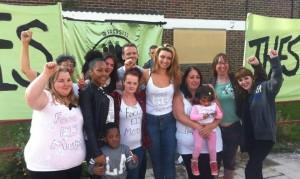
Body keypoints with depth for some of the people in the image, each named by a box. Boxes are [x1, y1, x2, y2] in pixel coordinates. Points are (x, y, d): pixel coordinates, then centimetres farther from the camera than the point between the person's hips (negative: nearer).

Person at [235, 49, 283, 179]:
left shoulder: (263, 88, -9)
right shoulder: (243, 96, 12)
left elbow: (277, 80, -27)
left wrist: (274, 60, -36)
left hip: (265, 136, -7)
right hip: (250, 137, 7)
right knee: (256, 168, 18)